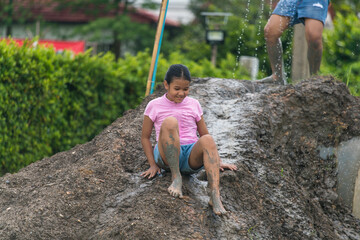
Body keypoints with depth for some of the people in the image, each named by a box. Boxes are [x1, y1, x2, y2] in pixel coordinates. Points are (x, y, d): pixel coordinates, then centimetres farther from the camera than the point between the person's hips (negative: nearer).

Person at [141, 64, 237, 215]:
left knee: (207, 140, -34)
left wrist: (217, 162, 10)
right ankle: (176, 177, -29)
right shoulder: (154, 106, 9)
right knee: (170, 122, -31)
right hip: (167, 156, -2)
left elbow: (204, 135, 20)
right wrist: (153, 164, 0)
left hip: (192, 157, 2)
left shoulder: (194, 104, 16)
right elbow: (145, 137, 11)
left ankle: (215, 195, -48)